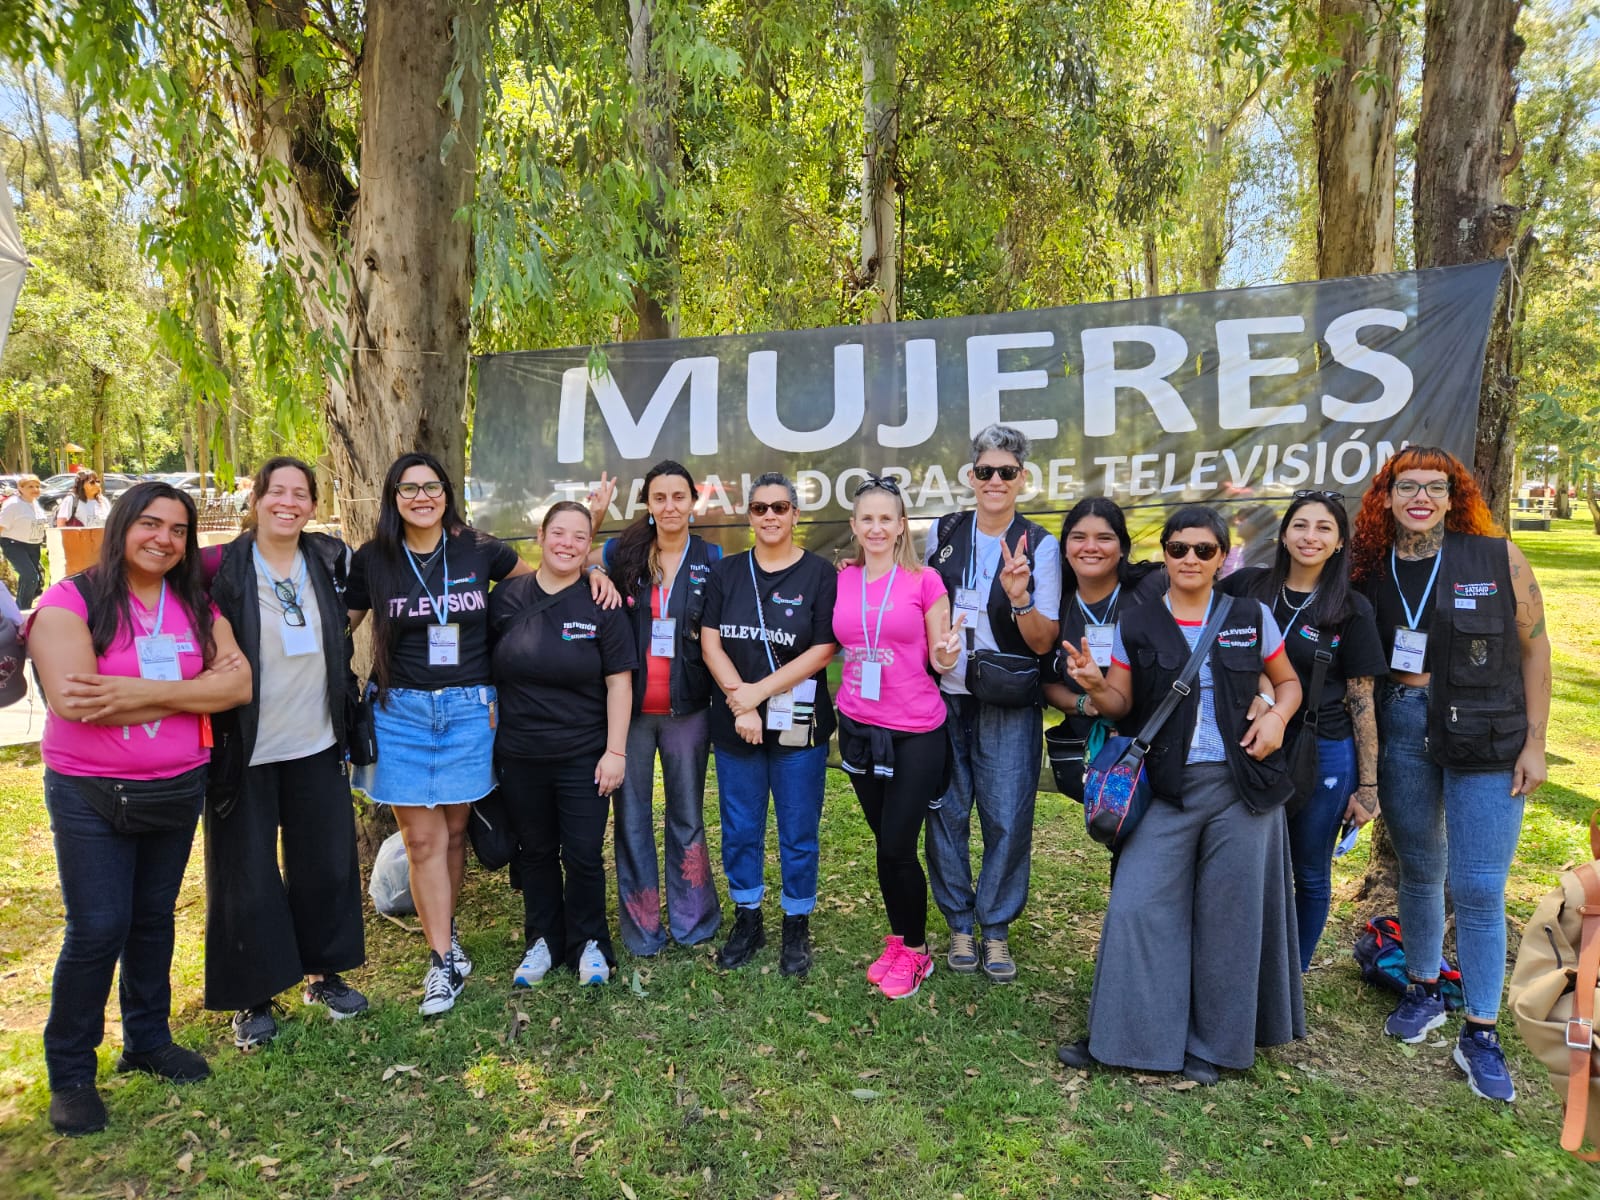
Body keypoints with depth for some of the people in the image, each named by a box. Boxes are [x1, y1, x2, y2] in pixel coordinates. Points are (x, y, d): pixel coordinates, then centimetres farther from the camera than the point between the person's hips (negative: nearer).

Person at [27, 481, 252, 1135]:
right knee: (96, 931, 0)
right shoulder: (71, 600, -11)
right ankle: (70, 1073, 19)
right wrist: (191, 691, -18)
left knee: (153, 918, 16)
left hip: (178, 788, 4)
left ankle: (148, 1039, 33)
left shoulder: (197, 606, 2)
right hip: (88, 794, -4)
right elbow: (70, 699, -24)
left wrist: (137, 692, -22)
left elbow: (238, 684, -11)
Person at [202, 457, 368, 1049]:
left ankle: (323, 972, 32)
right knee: (247, 875, 7)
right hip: (245, 750, -4)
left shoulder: (332, 559, 1)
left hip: (317, 743, 4)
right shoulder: (222, 568, -10)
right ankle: (253, 998, 23)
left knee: (326, 863, 14)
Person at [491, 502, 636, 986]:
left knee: (584, 855, 4)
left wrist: (615, 750, -10)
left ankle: (588, 944, 26)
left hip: (584, 758, -2)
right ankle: (542, 941, 33)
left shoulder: (601, 605, -6)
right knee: (535, 852, 15)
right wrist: (486, 734, 6)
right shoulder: (506, 596, 0)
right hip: (519, 755, 2)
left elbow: (618, 682, -6)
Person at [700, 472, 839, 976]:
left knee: (798, 834, 6)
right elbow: (710, 642, 0)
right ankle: (747, 922, 30)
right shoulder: (726, 572, 6)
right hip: (734, 726, 3)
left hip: (798, 725, -3)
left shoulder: (819, 574, -4)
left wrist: (758, 692, -14)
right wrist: (741, 704, -12)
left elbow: (822, 652, -10)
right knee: (739, 830, 13)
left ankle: (796, 929, 23)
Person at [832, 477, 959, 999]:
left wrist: (947, 654, -21)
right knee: (886, 843, 13)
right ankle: (901, 938, 32)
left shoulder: (924, 581, -6)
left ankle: (914, 949, 21)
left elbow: (937, 659, 0)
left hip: (915, 731, -3)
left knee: (897, 847, -1)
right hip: (858, 728, 4)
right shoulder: (841, 581, 4)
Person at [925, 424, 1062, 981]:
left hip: (1008, 705, -2)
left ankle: (996, 928, 19)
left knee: (1008, 819, 0)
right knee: (946, 814, 7)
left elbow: (1044, 642, -9)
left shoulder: (1041, 547, -4)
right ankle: (959, 924, 24)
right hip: (943, 697, 2)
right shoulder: (943, 534, 4)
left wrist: (1020, 598, -25)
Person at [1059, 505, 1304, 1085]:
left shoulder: (1251, 617, 3)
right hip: (1167, 786, 0)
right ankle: (1122, 1034, 13)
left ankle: (1212, 1043, 25)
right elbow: (1121, 704, 5)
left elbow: (1288, 682, 15)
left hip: (1241, 783, 0)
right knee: (1137, 904, -3)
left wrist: (1276, 716, -6)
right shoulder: (1136, 626, 3)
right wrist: (1095, 686, -17)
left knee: (1228, 914, 8)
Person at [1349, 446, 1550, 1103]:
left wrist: (1534, 742, -4)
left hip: (1487, 740, -2)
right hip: (1401, 734, 2)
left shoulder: (1497, 557, -6)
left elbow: (1534, 646, -1)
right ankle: (1423, 990, 38)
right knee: (1418, 871, 17)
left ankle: (1480, 1035, 16)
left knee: (1478, 889, 1)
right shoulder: (1372, 571, 1)